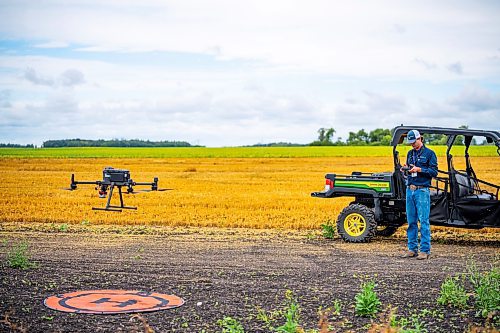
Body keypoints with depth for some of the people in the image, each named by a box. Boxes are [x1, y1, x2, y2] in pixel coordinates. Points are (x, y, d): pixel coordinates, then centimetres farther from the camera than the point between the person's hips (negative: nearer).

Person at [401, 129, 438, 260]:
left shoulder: (429, 153, -1)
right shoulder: (410, 153, 17)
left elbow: (434, 172, -6)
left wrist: (419, 169, -16)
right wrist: (405, 169, 1)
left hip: (422, 190, -6)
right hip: (409, 190, 6)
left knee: (424, 221, -6)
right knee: (411, 221, 8)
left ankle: (425, 250, -3)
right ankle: (412, 249, 14)